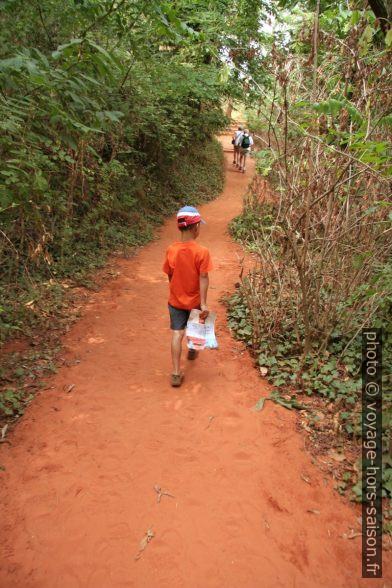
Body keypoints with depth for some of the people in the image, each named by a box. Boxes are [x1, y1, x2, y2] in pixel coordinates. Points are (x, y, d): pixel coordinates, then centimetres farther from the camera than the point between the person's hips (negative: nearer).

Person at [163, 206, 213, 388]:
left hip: (176, 300, 1)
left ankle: (176, 373, -1)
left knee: (177, 334, 2)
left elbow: (170, 275, 1)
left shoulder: (171, 250, -10)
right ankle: (192, 350, 52)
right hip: (194, 300, -1)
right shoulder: (202, 251, -19)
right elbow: (203, 278, -20)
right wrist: (204, 303, -16)